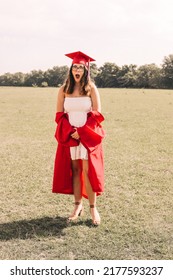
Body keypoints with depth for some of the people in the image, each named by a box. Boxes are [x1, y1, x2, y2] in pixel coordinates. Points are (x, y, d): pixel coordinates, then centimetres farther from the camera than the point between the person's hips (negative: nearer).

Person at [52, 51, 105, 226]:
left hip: (88, 136, -2)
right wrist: (70, 131, -11)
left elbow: (97, 115, -5)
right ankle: (78, 205, 16)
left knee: (88, 171, -5)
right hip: (69, 136, 2)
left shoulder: (91, 89, -3)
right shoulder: (64, 90, 3)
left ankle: (93, 207, 6)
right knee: (74, 170, 6)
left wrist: (81, 132, -13)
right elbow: (59, 115, 3)